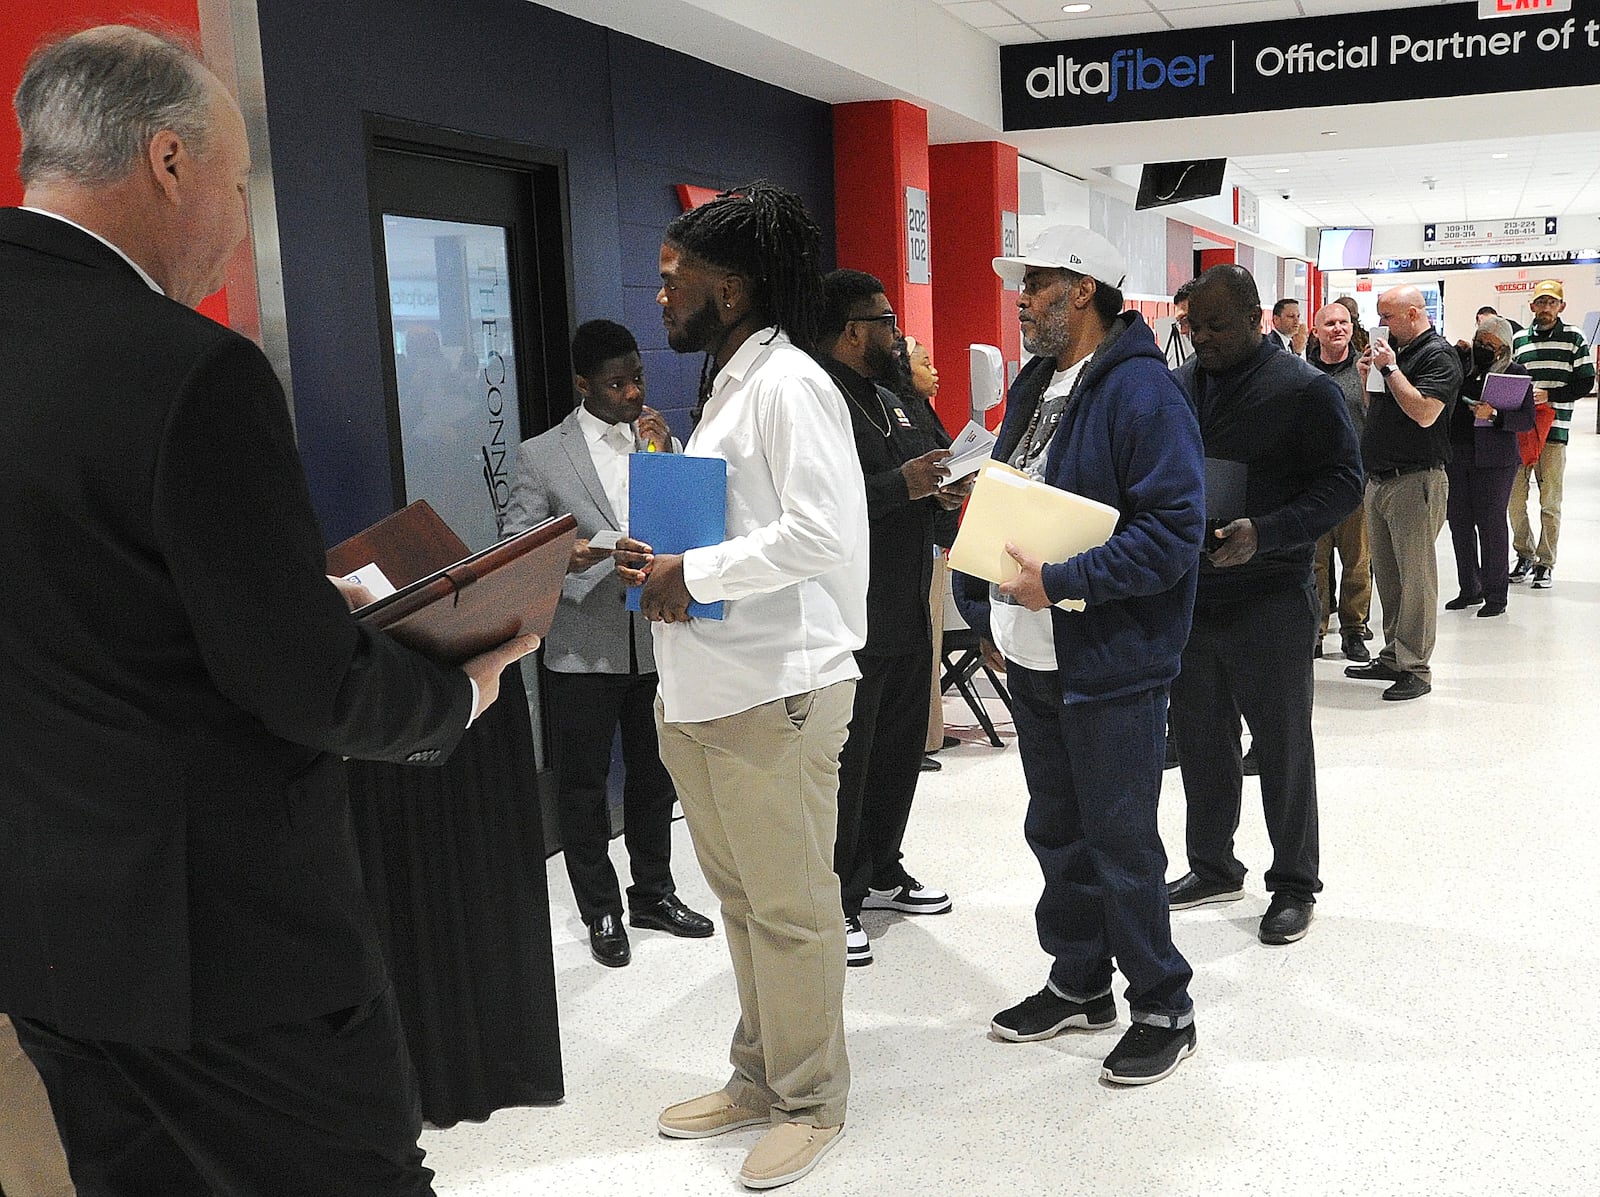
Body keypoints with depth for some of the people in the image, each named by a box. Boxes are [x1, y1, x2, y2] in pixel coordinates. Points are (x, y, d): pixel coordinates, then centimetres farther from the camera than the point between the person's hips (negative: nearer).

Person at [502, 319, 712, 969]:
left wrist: (664, 459, -12)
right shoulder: (540, 457, -3)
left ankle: (654, 893, 33)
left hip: (658, 642, 3)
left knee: (654, 777, 16)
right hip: (584, 650, -3)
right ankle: (601, 911, 23)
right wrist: (564, 558, -24)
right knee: (583, 786, 7)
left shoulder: (665, 443, 7)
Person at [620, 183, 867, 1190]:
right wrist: (661, 562, 6)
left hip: (775, 692, -10)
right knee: (742, 897, 18)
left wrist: (694, 573, -16)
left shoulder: (788, 382, -13)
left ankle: (812, 1103, 21)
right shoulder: (728, 384, 18)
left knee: (790, 909, 4)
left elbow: (818, 531, -24)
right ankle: (759, 1079, 33)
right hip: (706, 689, 10)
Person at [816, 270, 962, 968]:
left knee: (900, 748, 19)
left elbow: (917, 476, 28)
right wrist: (902, 485, -25)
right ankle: (834, 903, 11)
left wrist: (941, 491, 6)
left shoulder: (888, 399, 18)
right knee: (846, 762, -1)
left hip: (905, 613, 10)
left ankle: (880, 872, 34)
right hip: (852, 622, -10)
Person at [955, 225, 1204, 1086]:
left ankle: (1162, 1009, 20)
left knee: (1120, 846, 2)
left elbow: (1174, 529, -23)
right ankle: (1078, 983, 36)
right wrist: (984, 611, 10)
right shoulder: (1033, 388, 12)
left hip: (1110, 667, -8)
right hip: (1031, 661, 9)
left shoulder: (1141, 393, -16)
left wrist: (1060, 584, -25)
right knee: (1056, 831, 19)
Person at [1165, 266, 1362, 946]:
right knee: (1199, 740, 15)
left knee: (1283, 748, 5)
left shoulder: (1305, 390, -7)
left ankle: (1294, 885, 20)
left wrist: (1265, 533, -24)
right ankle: (1212, 869, 31)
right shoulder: (1176, 388, 9)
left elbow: (1343, 483, -11)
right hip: (1187, 596, 6)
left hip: (1269, 600, -5)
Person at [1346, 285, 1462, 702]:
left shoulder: (1438, 355, -9)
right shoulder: (1394, 349, 16)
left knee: (1415, 576, -5)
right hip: (1379, 479, 9)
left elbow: (1424, 413, -22)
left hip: (1415, 480, -9)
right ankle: (1393, 657, 22)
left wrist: (1390, 368, -15)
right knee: (1387, 574, 13)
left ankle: (1415, 669, -1)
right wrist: (1366, 376, 5)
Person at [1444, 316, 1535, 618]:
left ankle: (1496, 596, 7)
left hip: (1494, 460, -4)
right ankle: (1469, 590, 21)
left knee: (1491, 525, -1)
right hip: (1456, 457, 4)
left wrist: (1494, 415, -19)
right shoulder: (1460, 365, 8)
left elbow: (1528, 420, -5)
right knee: (1459, 522, 8)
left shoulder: (1516, 373, -1)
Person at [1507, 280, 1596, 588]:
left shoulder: (1574, 338, 3)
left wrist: (1550, 395, -13)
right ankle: (1525, 555, 19)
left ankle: (1545, 563, 10)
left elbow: (1585, 382, 0)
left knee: (1550, 503, 1)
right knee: (1514, 499, 3)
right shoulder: (1519, 339, 11)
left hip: (1554, 430, -3)